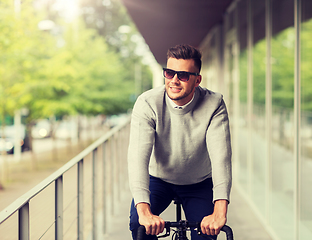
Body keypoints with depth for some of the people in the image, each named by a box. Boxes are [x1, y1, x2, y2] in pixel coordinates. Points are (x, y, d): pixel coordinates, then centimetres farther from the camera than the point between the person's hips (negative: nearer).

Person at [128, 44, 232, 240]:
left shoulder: (214, 105, -23)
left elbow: (221, 156, -34)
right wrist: (144, 211, -50)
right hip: (158, 178, -1)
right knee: (139, 223, -25)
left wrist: (219, 211, -49)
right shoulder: (147, 103, -25)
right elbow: (138, 155, -36)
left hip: (199, 184, 1)